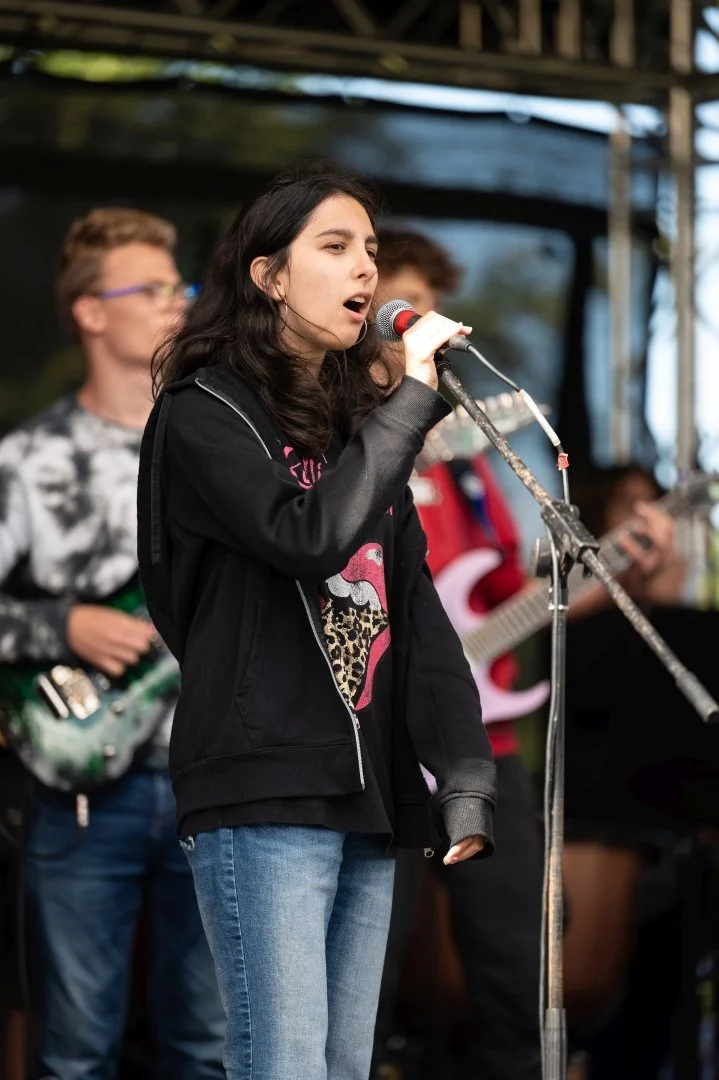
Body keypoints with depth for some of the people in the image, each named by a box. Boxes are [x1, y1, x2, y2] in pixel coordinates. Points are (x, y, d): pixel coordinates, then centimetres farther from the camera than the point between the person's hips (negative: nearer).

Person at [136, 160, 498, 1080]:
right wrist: (415, 398, -13)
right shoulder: (205, 416, -3)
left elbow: (417, 614, 14)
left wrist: (464, 779, 4)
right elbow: (311, 537, -21)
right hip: (262, 799, -7)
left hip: (369, 800, 7)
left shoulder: (360, 426, 19)